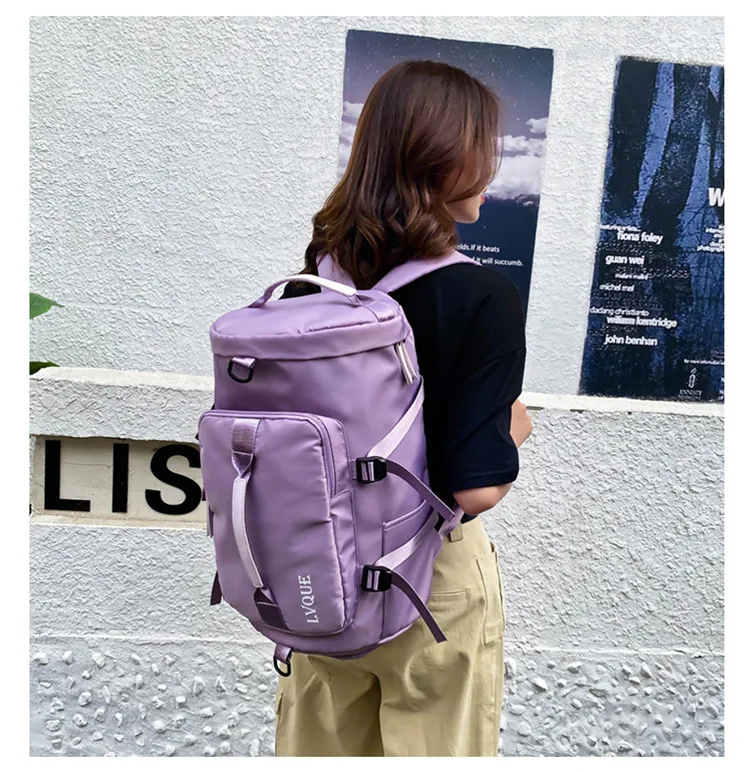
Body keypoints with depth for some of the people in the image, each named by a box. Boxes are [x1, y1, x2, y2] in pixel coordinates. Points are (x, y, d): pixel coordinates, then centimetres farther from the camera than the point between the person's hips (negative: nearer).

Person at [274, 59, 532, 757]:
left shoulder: (312, 276, -6)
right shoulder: (484, 298, -21)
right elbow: (477, 486, -23)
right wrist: (512, 429, -3)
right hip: (431, 576, -4)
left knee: (318, 748, 26)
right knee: (430, 748, 22)